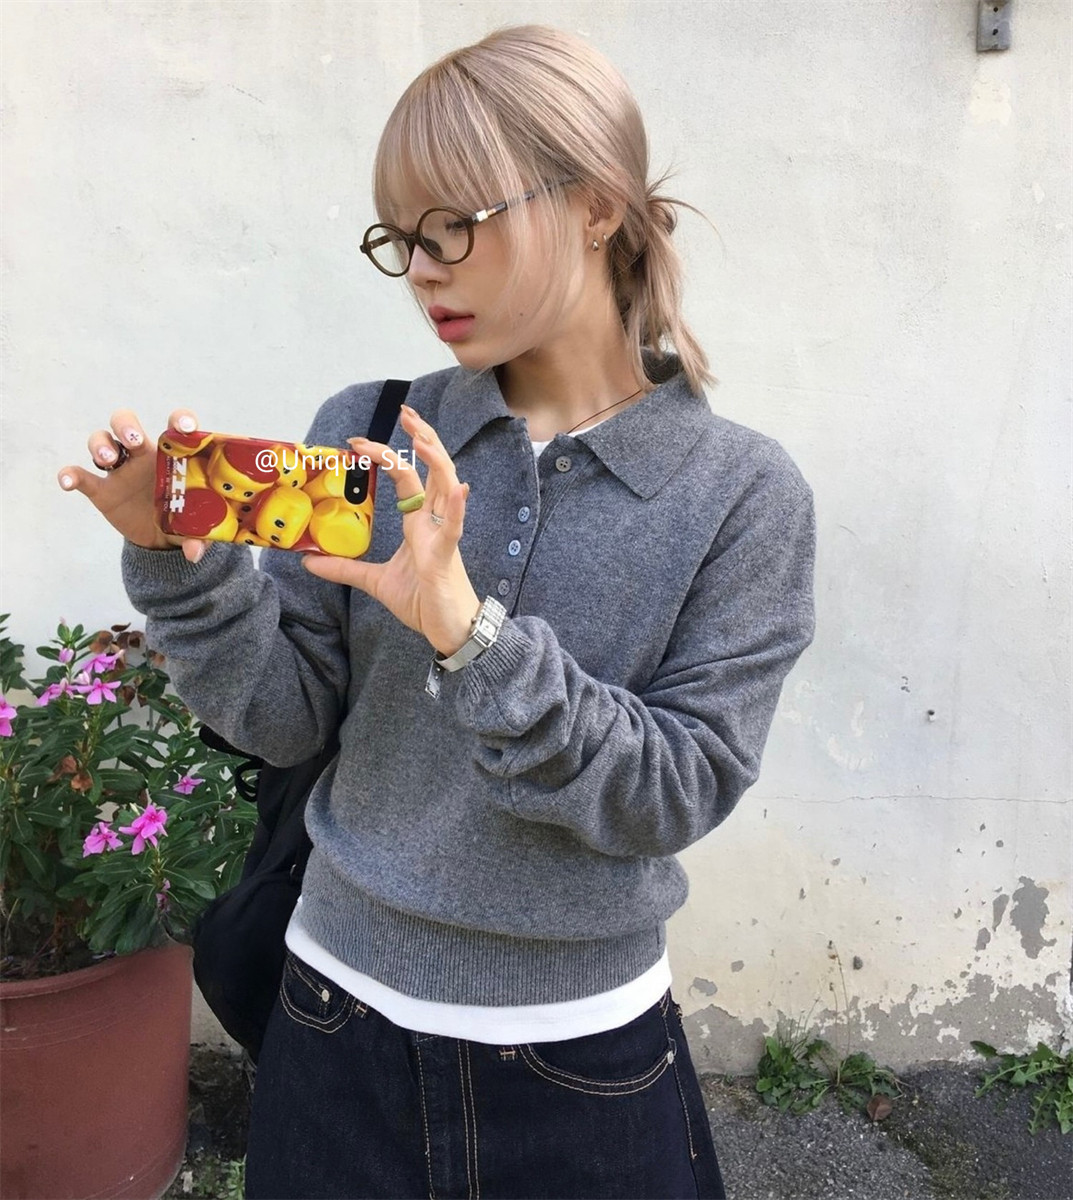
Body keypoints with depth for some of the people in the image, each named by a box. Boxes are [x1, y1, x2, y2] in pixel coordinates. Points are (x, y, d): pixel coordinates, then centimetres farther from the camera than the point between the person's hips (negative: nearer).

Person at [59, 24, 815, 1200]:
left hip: (583, 1054, -1)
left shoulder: (739, 490, -12)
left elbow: (678, 792, -17)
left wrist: (463, 627, -28)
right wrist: (175, 557, -21)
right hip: (341, 1016, 2)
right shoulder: (363, 433, -6)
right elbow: (284, 718, -5)